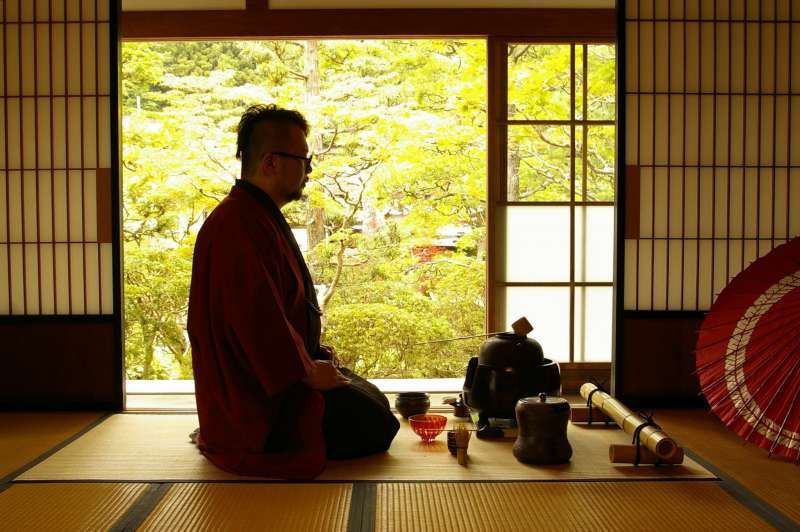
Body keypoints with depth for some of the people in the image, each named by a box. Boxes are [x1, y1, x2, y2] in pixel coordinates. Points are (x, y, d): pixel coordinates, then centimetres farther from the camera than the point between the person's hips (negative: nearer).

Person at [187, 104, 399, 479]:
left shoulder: (261, 216, 12)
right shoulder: (241, 226, -24)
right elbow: (258, 320, -29)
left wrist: (311, 355, 10)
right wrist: (307, 372, -17)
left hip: (273, 374, 11)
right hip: (261, 396, -11)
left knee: (373, 400, 19)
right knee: (375, 424, -13)